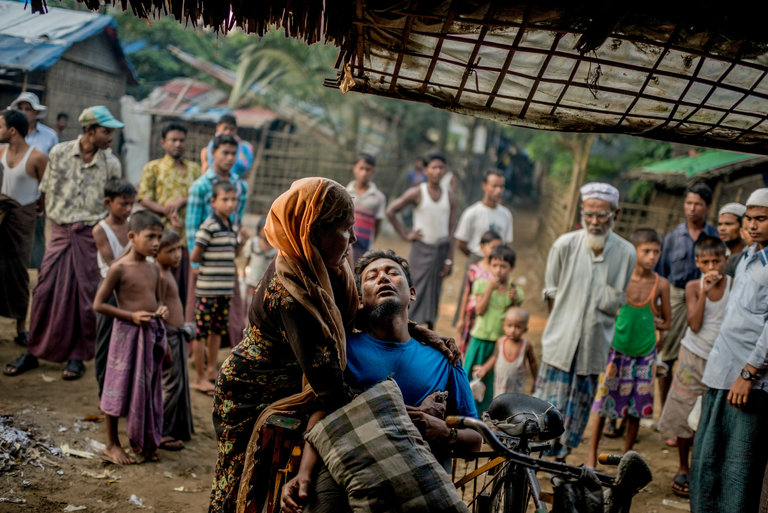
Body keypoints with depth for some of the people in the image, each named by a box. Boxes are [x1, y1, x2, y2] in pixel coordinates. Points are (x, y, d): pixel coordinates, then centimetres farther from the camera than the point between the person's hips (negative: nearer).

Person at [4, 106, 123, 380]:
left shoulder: (111, 163, -1)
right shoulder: (60, 152, 0)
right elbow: (49, 191, 7)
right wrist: (58, 219, 6)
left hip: (90, 235, 0)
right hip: (60, 231, 1)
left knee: (85, 295, 1)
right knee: (45, 291, 2)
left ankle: (77, 356, 14)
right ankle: (34, 352, 16)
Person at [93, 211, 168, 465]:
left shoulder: (154, 268, 7)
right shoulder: (119, 268, -13)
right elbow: (98, 304, -12)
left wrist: (161, 309, -4)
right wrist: (132, 315, -19)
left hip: (151, 334, 6)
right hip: (127, 333, -6)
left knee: (148, 388, 14)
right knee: (121, 387, 3)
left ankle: (143, 441, 29)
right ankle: (112, 444, 20)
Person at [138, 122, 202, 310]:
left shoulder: (194, 168, 19)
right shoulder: (153, 167, 10)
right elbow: (143, 199, 0)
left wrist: (181, 201, -12)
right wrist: (168, 212, -13)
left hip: (189, 234, 3)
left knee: (187, 284, 2)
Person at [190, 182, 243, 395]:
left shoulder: (230, 227, 12)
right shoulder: (208, 226, -14)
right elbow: (195, 257, -15)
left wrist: (242, 241, 4)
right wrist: (211, 261, -1)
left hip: (226, 289, 8)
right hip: (208, 289, -8)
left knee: (217, 330, 17)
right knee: (201, 332, 0)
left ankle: (211, 371, 30)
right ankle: (200, 377, 8)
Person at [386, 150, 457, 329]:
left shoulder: (450, 197, 4)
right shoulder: (416, 193, -5)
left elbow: (451, 230, 4)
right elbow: (390, 211, -4)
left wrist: (449, 259, 0)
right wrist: (405, 235, -6)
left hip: (441, 249, 3)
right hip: (421, 248, -3)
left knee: (434, 292, 7)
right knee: (416, 290, -7)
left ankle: (429, 330, 15)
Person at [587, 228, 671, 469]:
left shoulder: (661, 284, -2)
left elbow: (666, 322, 8)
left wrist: (652, 322, -9)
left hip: (644, 352, 2)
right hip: (616, 348, -2)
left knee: (636, 409, 9)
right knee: (603, 403, 3)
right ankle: (592, 456, 17)